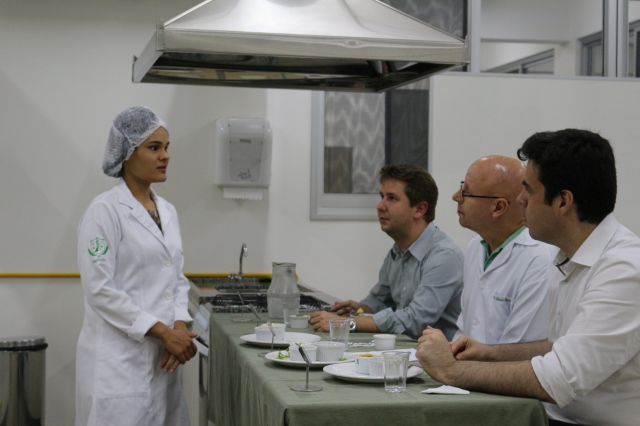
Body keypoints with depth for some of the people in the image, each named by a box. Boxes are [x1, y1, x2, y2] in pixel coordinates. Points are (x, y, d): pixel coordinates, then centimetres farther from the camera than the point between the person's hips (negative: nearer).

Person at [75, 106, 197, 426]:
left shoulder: (168, 211, 11)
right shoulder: (105, 210, -10)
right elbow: (100, 290, -15)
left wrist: (180, 327, -3)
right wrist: (163, 332, -16)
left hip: (161, 355, 7)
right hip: (119, 357, -7)